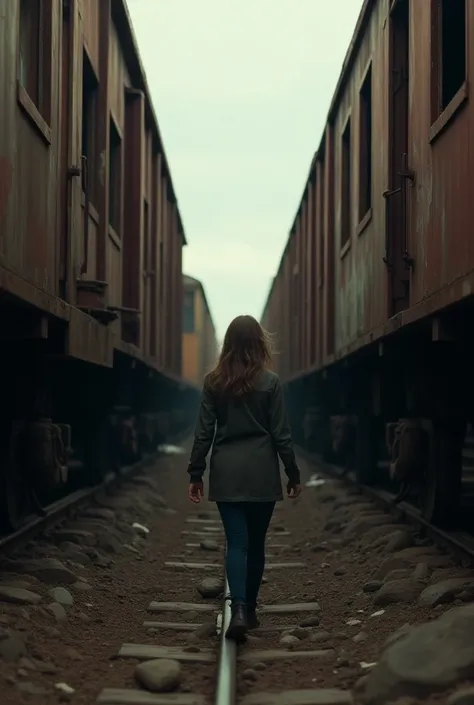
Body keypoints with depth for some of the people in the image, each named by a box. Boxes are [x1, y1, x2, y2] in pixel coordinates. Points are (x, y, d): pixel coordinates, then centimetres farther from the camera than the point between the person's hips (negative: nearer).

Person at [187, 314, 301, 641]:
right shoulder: (270, 381, -6)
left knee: (236, 543, 1)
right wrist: (293, 473, 4)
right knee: (256, 543, 13)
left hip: (226, 472, 1)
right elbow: (281, 433, -4)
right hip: (261, 471, -1)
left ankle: (239, 609, -16)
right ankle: (249, 609, 22)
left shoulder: (214, 381, -1)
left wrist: (196, 473, 6)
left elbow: (204, 432, 0)